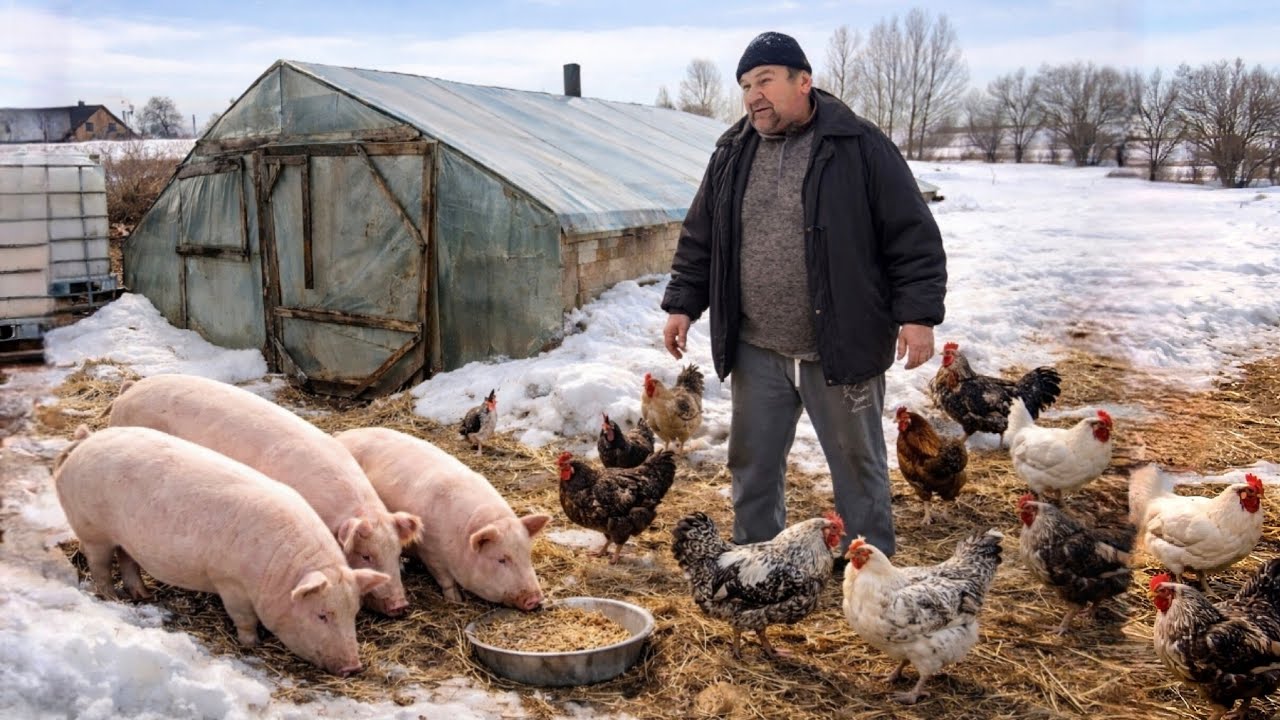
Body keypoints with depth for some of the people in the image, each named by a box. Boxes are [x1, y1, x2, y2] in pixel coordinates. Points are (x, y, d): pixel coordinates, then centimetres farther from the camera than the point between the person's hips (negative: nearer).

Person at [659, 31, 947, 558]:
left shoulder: (860, 147, -8)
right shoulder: (732, 154, 7)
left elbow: (914, 236, -8)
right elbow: (700, 238, 15)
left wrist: (917, 314, -14)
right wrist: (682, 304, 10)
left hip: (841, 349, -4)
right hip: (756, 352, 4)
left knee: (858, 464, 11)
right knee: (753, 462, 15)